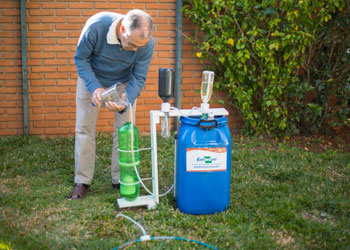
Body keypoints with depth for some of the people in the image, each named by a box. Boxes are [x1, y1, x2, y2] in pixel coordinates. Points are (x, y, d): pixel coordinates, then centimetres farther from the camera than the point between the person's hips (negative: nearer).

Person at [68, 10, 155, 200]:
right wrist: (94, 87, -34)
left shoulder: (147, 43, -30)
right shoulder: (96, 26, -36)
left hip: (124, 82, 1)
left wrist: (125, 103, -38)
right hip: (91, 79, -1)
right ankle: (82, 181, 7)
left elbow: (138, 79, -20)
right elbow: (80, 58, -21)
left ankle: (121, 179, 12)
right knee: (84, 128, -1)